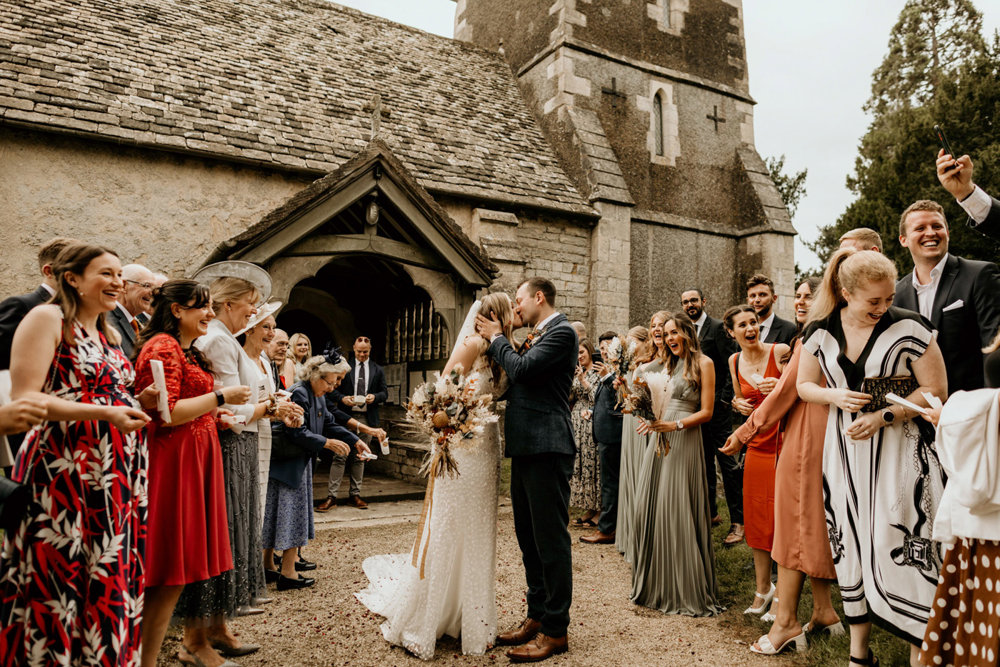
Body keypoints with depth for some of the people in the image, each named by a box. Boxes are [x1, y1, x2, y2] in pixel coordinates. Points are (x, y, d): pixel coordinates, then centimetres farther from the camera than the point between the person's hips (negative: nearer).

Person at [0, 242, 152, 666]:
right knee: (57, 585, 1)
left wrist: (138, 403, 7)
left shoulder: (109, 334, 18)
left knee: (111, 582, 11)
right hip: (64, 476, -7)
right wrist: (103, 412, -21)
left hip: (117, 477, 7)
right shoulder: (47, 318, -5)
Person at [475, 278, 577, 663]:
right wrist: (497, 343, 10)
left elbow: (521, 369, -19)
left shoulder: (561, 332, -9)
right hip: (525, 447, 10)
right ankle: (537, 616, 29)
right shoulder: (536, 338, 19)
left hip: (546, 448, -10)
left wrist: (497, 338, -4)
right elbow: (515, 381, 17)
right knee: (529, 538, 16)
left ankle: (555, 630, 10)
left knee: (550, 539, -1)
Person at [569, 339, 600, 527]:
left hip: (592, 422, -7)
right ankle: (588, 509, 14)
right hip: (577, 422, 7)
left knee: (593, 463, -5)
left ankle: (598, 511, 3)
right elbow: (570, 398, 13)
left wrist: (583, 380, -14)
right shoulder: (577, 373, 17)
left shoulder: (598, 372, -4)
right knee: (579, 463, 6)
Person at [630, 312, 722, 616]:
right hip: (659, 440, 7)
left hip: (684, 440, -7)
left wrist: (675, 425, -16)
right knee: (652, 509, 6)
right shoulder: (668, 364, 19)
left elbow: (706, 411, -6)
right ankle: (657, 586, 20)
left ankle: (688, 591, 10)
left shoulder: (703, 363, -1)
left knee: (678, 512, -5)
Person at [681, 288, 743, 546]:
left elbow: (732, 365, -11)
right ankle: (711, 513, 26)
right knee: (705, 462, 15)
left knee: (727, 462, -4)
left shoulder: (718, 327, -7)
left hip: (717, 406, -7)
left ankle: (737, 521, 3)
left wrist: (725, 399, -15)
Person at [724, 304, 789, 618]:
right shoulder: (734, 361, 8)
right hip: (757, 446, 5)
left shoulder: (780, 352, -8)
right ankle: (762, 588, 28)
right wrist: (738, 403, 3)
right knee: (757, 520, 10)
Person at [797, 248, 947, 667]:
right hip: (843, 449, 4)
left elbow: (935, 389, -7)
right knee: (850, 545, 10)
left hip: (898, 450, -3)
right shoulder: (820, 332, 1)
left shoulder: (908, 327, -9)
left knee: (902, 548, -5)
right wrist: (836, 397, -9)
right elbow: (804, 385, 11)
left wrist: (882, 417, -16)